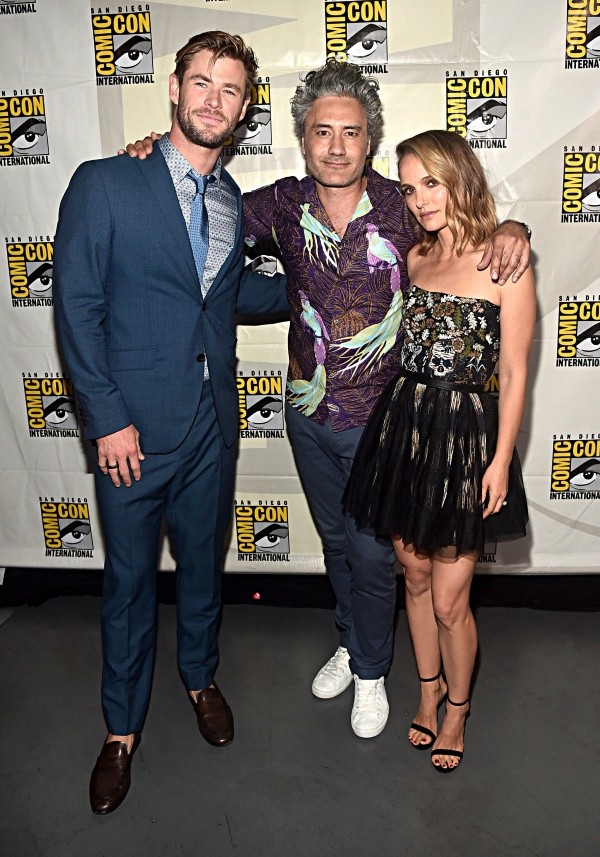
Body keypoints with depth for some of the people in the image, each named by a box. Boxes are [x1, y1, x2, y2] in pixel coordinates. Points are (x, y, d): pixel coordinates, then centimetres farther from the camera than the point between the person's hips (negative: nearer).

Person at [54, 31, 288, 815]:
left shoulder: (234, 203, 9)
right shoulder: (103, 185, -7)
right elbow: (77, 308, -10)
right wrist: (108, 419, -14)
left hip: (213, 423, 4)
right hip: (134, 426, -4)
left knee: (204, 562, 19)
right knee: (130, 578, 10)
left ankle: (201, 676, 45)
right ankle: (122, 728, 31)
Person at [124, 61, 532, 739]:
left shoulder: (403, 206, -12)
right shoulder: (286, 203, -6)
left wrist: (510, 229, -20)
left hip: (377, 418, -3)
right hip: (307, 412, 3)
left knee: (372, 554, 9)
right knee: (334, 540, 21)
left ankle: (371, 671, 35)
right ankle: (351, 643, 46)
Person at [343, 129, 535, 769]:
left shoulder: (505, 267, -9)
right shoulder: (416, 258, 7)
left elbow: (513, 374, -8)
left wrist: (500, 461, -9)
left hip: (466, 434, -5)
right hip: (403, 425, 5)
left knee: (449, 600, 3)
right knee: (415, 576, 17)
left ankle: (457, 707, 33)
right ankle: (429, 691, 41)